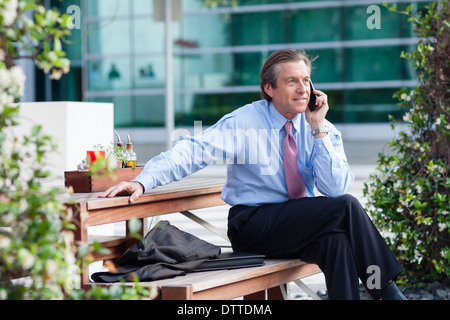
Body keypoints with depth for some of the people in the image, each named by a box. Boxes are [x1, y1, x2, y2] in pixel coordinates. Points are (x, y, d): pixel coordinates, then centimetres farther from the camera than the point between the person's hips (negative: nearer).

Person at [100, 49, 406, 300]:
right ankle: (385, 290, -12)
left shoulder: (323, 129, 1)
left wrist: (318, 129, -17)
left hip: (301, 226, 4)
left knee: (337, 239, -32)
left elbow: (335, 188, -10)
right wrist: (143, 181, -31)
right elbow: (192, 151, -17)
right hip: (252, 226, -4)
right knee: (346, 207, -23)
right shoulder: (245, 123, -8)